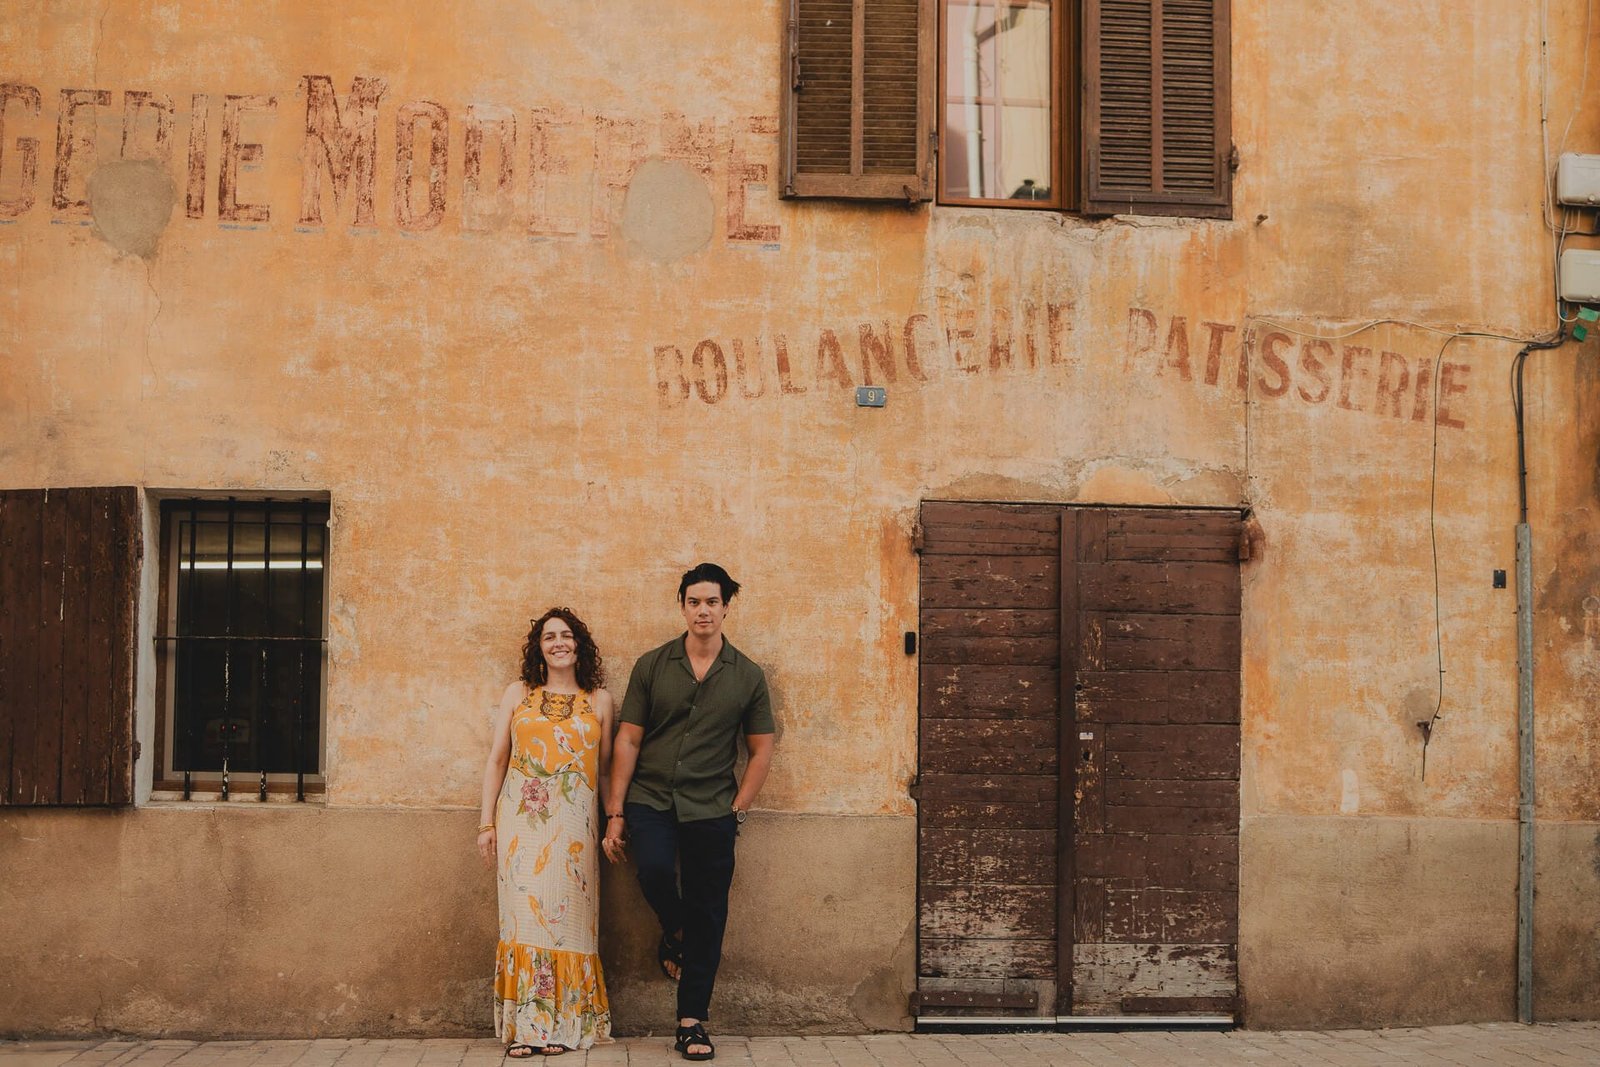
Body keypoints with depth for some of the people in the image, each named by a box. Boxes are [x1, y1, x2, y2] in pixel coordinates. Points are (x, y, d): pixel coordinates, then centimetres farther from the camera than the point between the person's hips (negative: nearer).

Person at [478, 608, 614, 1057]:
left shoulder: (599, 701, 9)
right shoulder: (518, 694, 10)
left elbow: (605, 769, 11)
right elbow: (497, 760, 9)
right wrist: (487, 824, 4)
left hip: (573, 824, 0)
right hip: (521, 818, 0)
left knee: (565, 914, -1)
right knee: (524, 913, -3)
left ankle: (561, 1023, 8)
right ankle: (524, 1025, 2)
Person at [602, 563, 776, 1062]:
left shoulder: (747, 676, 4)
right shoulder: (652, 666, 2)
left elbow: (761, 750, 8)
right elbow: (628, 741, 2)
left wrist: (737, 810, -1)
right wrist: (615, 814, -2)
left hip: (711, 809, 1)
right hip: (650, 798, 0)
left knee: (707, 916, 2)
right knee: (654, 870, -27)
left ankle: (692, 1022, 16)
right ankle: (674, 932, 8)